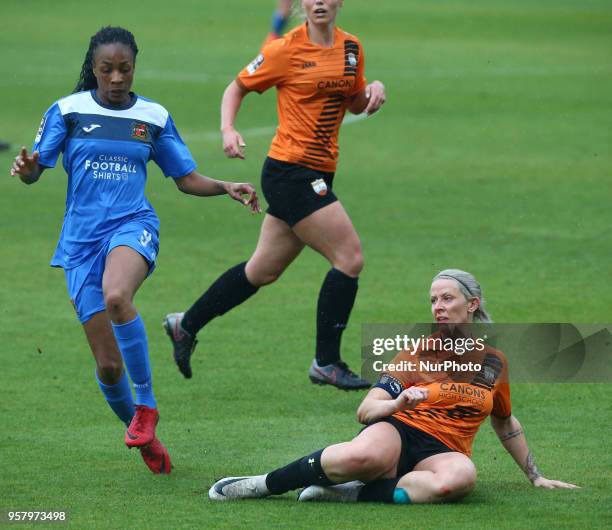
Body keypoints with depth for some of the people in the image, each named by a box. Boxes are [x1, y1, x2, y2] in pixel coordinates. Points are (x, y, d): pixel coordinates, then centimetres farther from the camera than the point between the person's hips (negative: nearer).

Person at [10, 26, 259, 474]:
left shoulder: (153, 116, 7)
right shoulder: (68, 111, 3)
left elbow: (186, 179, 14)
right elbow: (34, 171, -1)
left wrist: (227, 188, -4)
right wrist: (26, 168, -25)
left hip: (133, 224, -1)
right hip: (82, 237, 1)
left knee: (116, 297, -36)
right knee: (108, 365, -3)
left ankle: (146, 404, -20)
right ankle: (144, 436, 23)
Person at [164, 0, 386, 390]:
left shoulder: (351, 47, 9)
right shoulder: (285, 50, -10)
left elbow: (355, 105, 21)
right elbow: (238, 87, 1)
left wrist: (373, 91, -1)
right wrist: (228, 129, -15)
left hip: (316, 177, 8)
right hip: (290, 171, -8)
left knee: (264, 271, 16)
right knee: (350, 257, -12)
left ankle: (186, 325, 31)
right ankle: (326, 363, -3)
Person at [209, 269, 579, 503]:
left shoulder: (494, 361, 15)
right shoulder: (418, 353, 8)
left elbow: (505, 423, 31)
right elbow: (366, 410, 2)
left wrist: (536, 477, 33)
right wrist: (398, 404, -20)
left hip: (444, 451, 2)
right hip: (399, 431, -2)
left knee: (461, 475, -40)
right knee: (364, 456, -41)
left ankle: (352, 494, -31)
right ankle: (263, 484, -23)